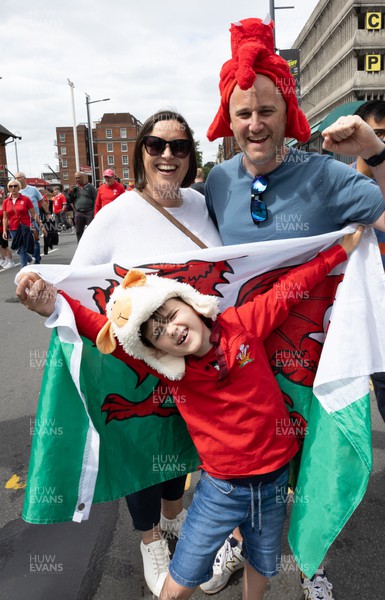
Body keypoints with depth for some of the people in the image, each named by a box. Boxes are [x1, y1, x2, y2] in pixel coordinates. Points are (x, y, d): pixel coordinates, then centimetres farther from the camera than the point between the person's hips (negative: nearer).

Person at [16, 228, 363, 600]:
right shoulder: (168, 369, -16)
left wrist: (342, 249, -1)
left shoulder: (243, 324, -14)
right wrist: (55, 305, -32)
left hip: (275, 479, 2)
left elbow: (291, 285, -5)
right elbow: (98, 329, -19)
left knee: (263, 567, 25)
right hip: (221, 489, -1)